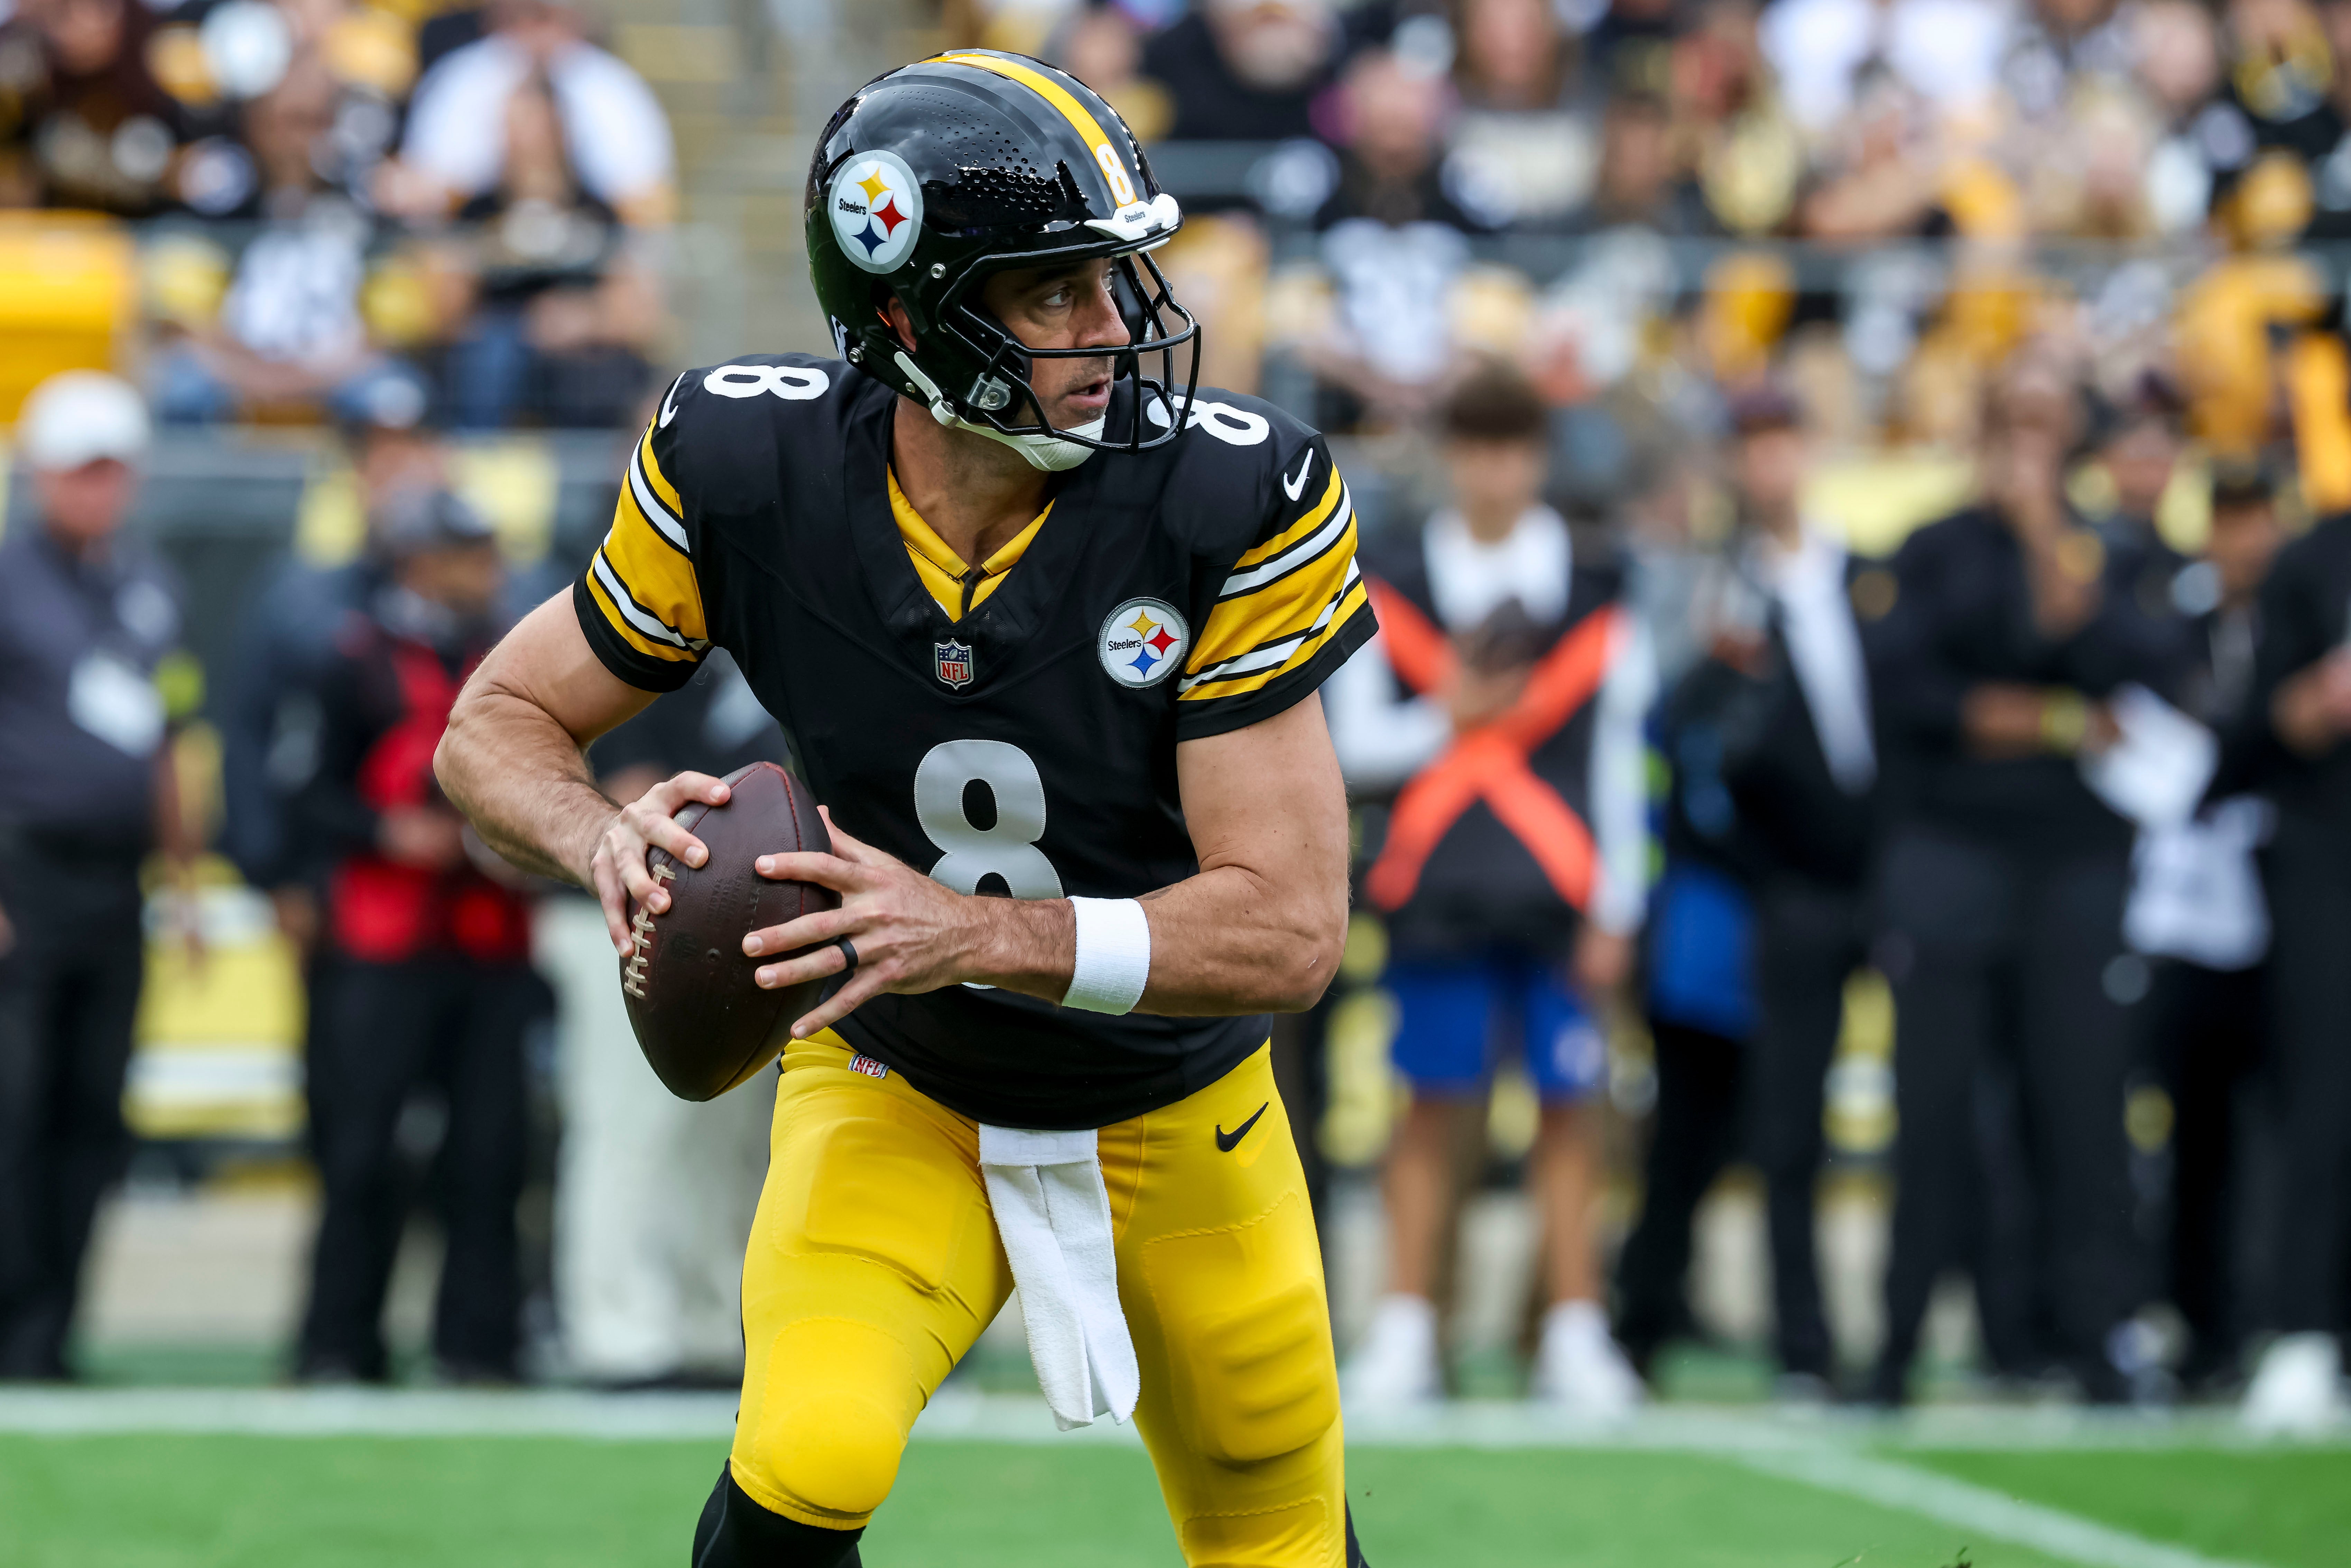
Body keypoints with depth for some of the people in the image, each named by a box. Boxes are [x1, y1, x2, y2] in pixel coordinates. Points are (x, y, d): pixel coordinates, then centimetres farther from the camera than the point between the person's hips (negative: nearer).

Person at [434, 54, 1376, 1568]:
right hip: (895, 1095, -1)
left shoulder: (1234, 503, -25)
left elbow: (1291, 928, -25)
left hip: (1181, 1122, 1)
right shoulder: (747, 468, -20)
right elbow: (498, 724, -7)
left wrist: (972, 934, -38)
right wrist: (609, 840, -30)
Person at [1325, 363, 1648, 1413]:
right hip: (1439, 892, 0)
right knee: (1435, 1107, 1)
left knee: (1570, 1107, 0)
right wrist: (1445, 717, -12)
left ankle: (1574, 1340, 6)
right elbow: (1351, 745, 5)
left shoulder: (1592, 596, 5)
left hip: (1558, 894, 0)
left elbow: (1619, 763, 6)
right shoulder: (1393, 592, 7)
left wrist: (1614, 911, 2)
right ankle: (1404, 1335, 6)